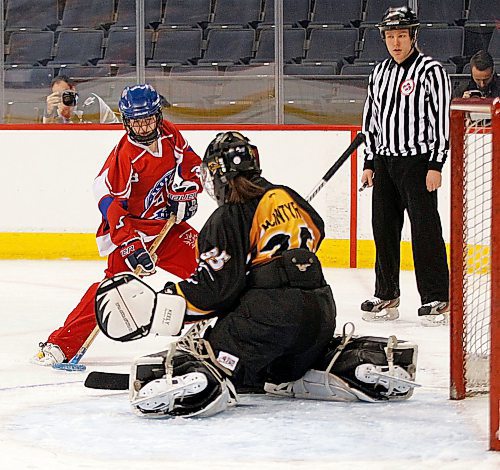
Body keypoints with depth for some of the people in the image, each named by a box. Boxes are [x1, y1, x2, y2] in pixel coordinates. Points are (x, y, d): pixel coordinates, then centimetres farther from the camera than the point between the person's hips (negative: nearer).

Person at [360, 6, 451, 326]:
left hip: (418, 161, -7)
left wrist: (436, 165, -15)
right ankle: (387, 297, 16)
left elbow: (443, 118, -11)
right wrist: (370, 162, 13)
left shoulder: (431, 71, -7)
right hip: (384, 161, 7)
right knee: (384, 228, 8)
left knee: (425, 228, -9)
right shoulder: (380, 73, 13)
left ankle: (438, 299, -6)